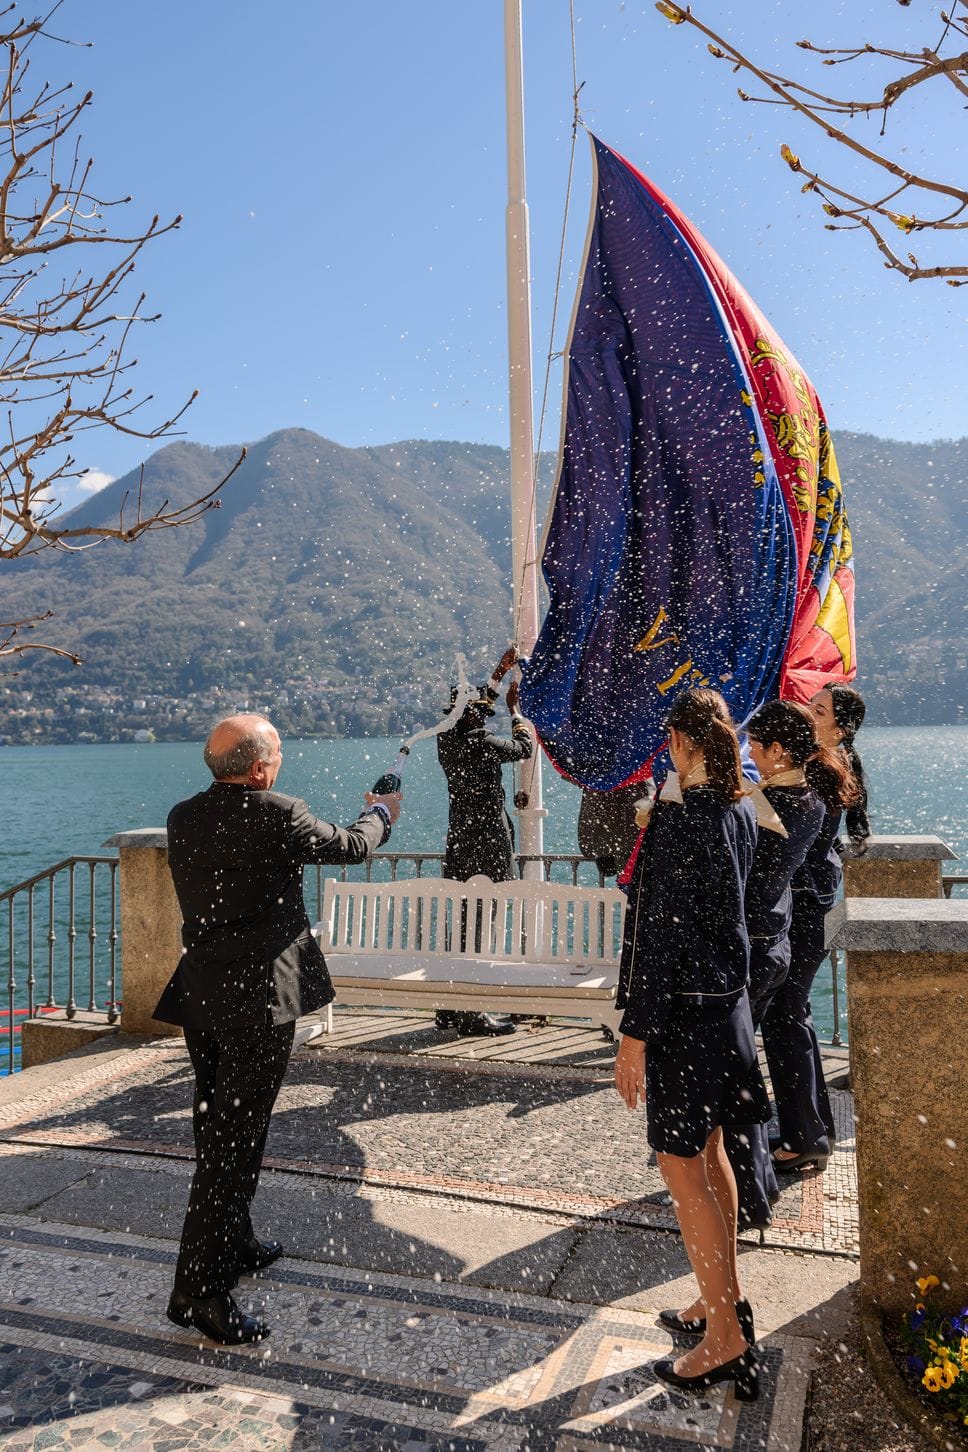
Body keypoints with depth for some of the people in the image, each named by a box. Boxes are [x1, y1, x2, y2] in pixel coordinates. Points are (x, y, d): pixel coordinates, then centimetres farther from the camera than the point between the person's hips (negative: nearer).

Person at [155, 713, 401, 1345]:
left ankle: (234, 1243, 39)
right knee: (236, 1138, -1)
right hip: (258, 997, -8)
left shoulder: (182, 817, 3)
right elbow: (351, 846, -1)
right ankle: (201, 1288, 3)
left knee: (218, 1129, 21)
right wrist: (381, 812, 21)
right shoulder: (278, 815, -17)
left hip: (199, 994, 8)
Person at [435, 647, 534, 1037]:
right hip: (488, 841, -8)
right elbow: (524, 748, 1)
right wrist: (515, 708, 15)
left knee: (465, 920, 16)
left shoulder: (446, 738, 4)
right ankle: (472, 1012, 3)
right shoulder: (482, 744, -18)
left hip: (459, 840, 8)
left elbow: (476, 703, 22)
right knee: (484, 927, -2)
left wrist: (500, 672, 32)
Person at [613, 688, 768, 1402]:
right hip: (727, 997, 9)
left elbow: (659, 934, -23)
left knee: (682, 1165, 3)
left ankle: (725, 1338, 14)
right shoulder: (740, 811, 2)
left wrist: (635, 1033, -18)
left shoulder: (679, 820, -23)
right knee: (708, 1151, 21)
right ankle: (726, 1299, 36)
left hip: (685, 1009, -9)